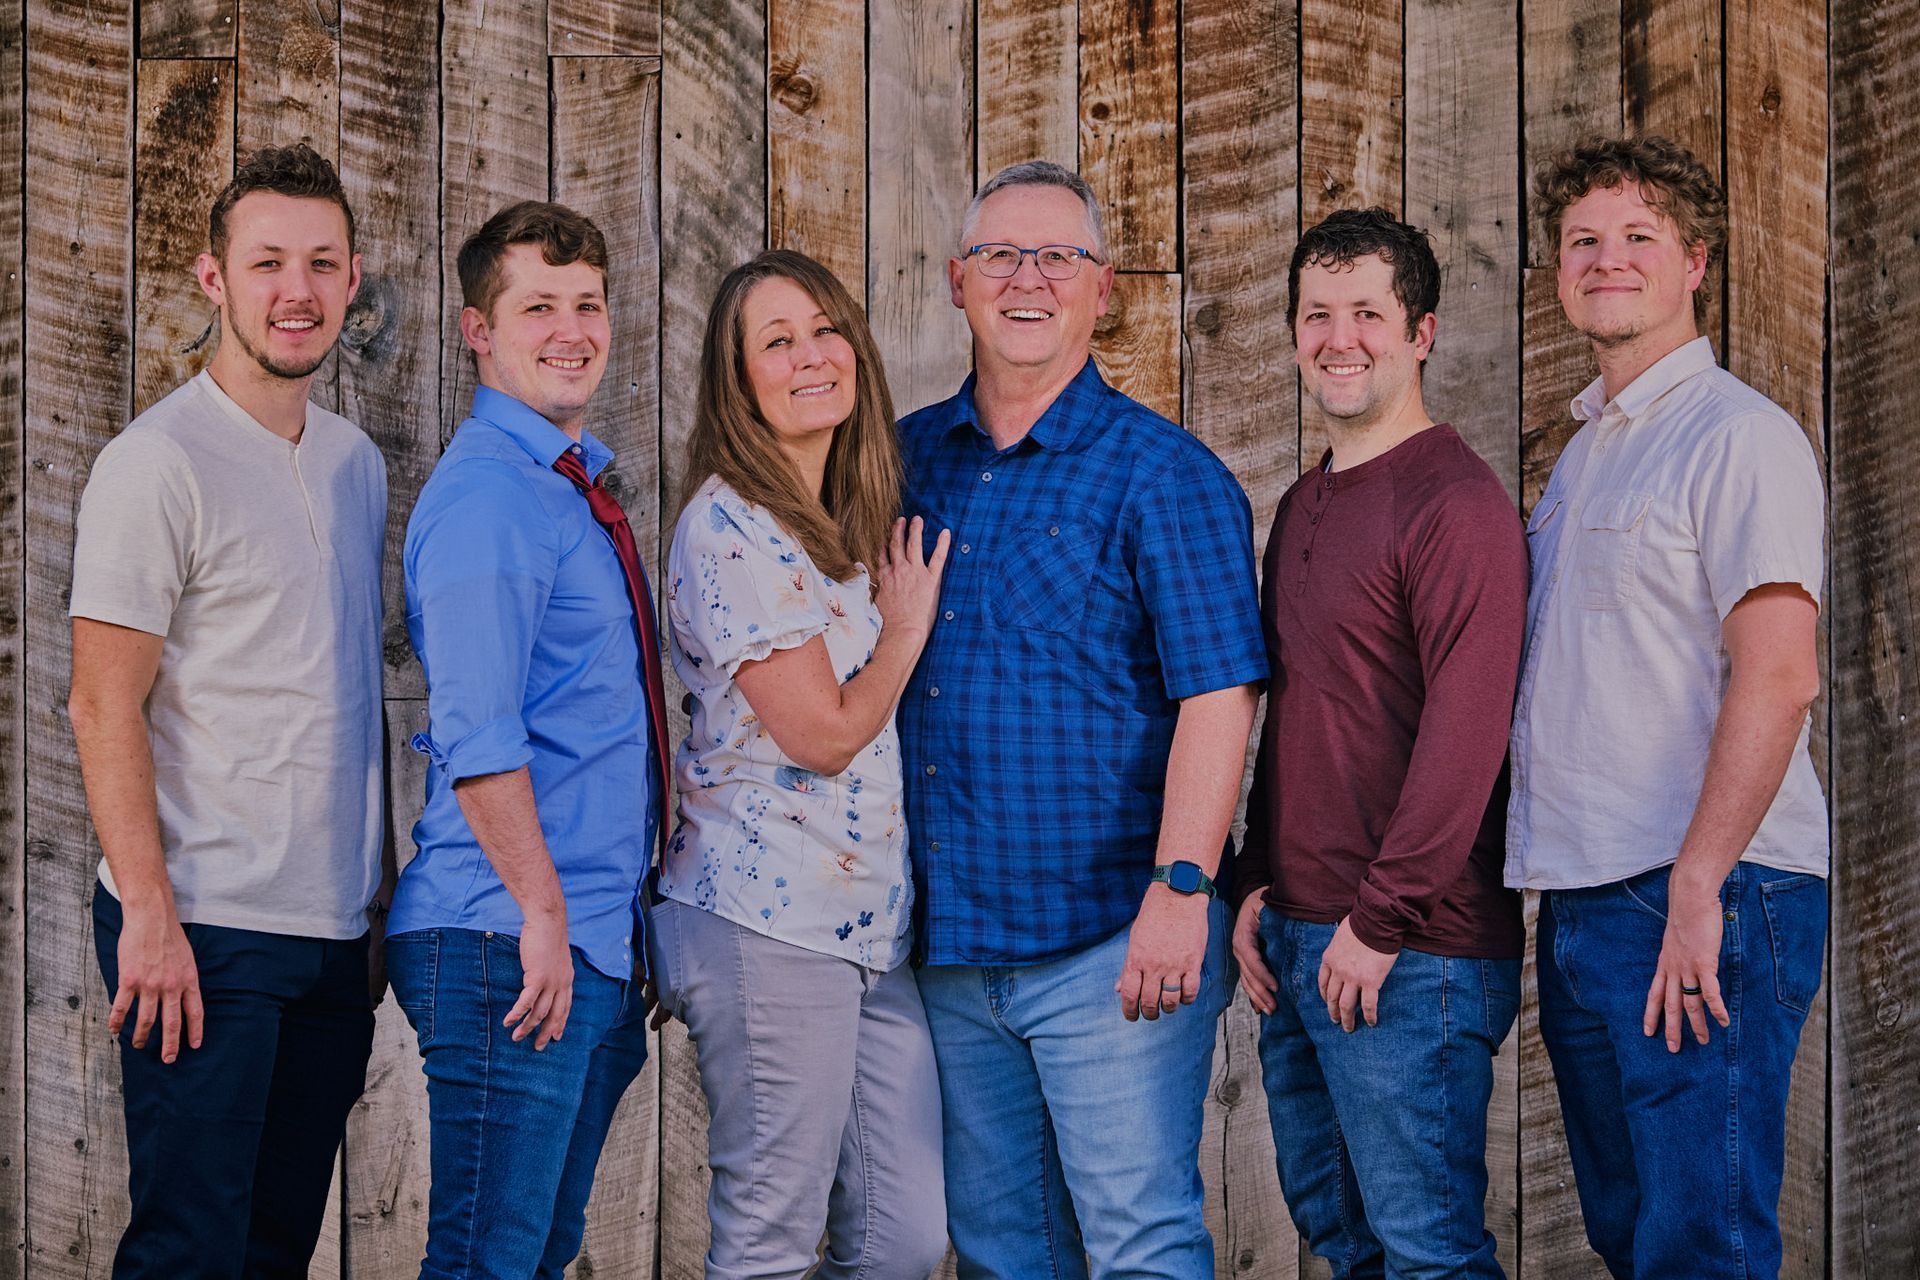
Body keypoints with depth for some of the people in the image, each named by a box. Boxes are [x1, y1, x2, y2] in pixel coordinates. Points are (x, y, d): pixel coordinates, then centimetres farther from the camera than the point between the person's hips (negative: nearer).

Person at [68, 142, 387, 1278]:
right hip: (205, 929, -7)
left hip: (335, 929, 7)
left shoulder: (358, 462, 12)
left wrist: (379, 895, 15)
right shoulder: (159, 465, -9)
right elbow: (104, 707, -12)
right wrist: (151, 916, -17)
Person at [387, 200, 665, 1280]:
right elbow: (477, 738, -21)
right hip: (511, 943, -9)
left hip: (596, 943, 9)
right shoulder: (486, 497, -13)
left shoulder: (583, 489, 17)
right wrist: (542, 916, -21)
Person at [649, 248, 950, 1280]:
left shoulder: (852, 525, 17)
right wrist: (908, 627, 2)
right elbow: (822, 733, -12)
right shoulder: (729, 525, -10)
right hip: (768, 922, -8)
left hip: (873, 926, 8)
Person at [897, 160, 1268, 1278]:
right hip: (946, 935, 6)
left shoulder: (1161, 472, -5)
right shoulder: (908, 457, 11)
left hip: (1110, 936, -5)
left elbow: (1218, 694, -12)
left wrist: (1180, 891, -20)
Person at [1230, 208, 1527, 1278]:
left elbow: (1468, 730, -19)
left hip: (1413, 950, -9)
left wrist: (1383, 919, -19)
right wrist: (1257, 885, 11)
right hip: (1295, 941, 9)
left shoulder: (1457, 500, -12)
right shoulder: (1303, 506, 16)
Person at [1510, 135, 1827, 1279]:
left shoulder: (1740, 437, -9)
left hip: (1701, 900, -9)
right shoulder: (1584, 453, 19)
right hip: (1580, 904, 9)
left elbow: (1780, 676, -19)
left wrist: (1696, 888, -24)